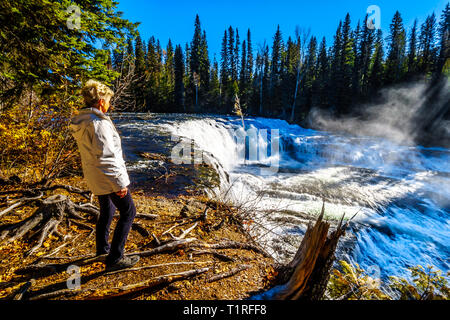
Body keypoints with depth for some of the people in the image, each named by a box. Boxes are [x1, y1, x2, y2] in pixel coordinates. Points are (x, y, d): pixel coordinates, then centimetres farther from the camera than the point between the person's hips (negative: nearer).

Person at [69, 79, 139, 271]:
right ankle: (114, 258, 9)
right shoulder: (99, 123, -22)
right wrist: (120, 183, -20)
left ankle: (102, 247, 44)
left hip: (94, 177, 10)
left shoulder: (80, 122, 8)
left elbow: (90, 152, 14)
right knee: (128, 212, 2)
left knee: (106, 210, 25)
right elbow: (106, 157, -26)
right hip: (108, 178, -10)